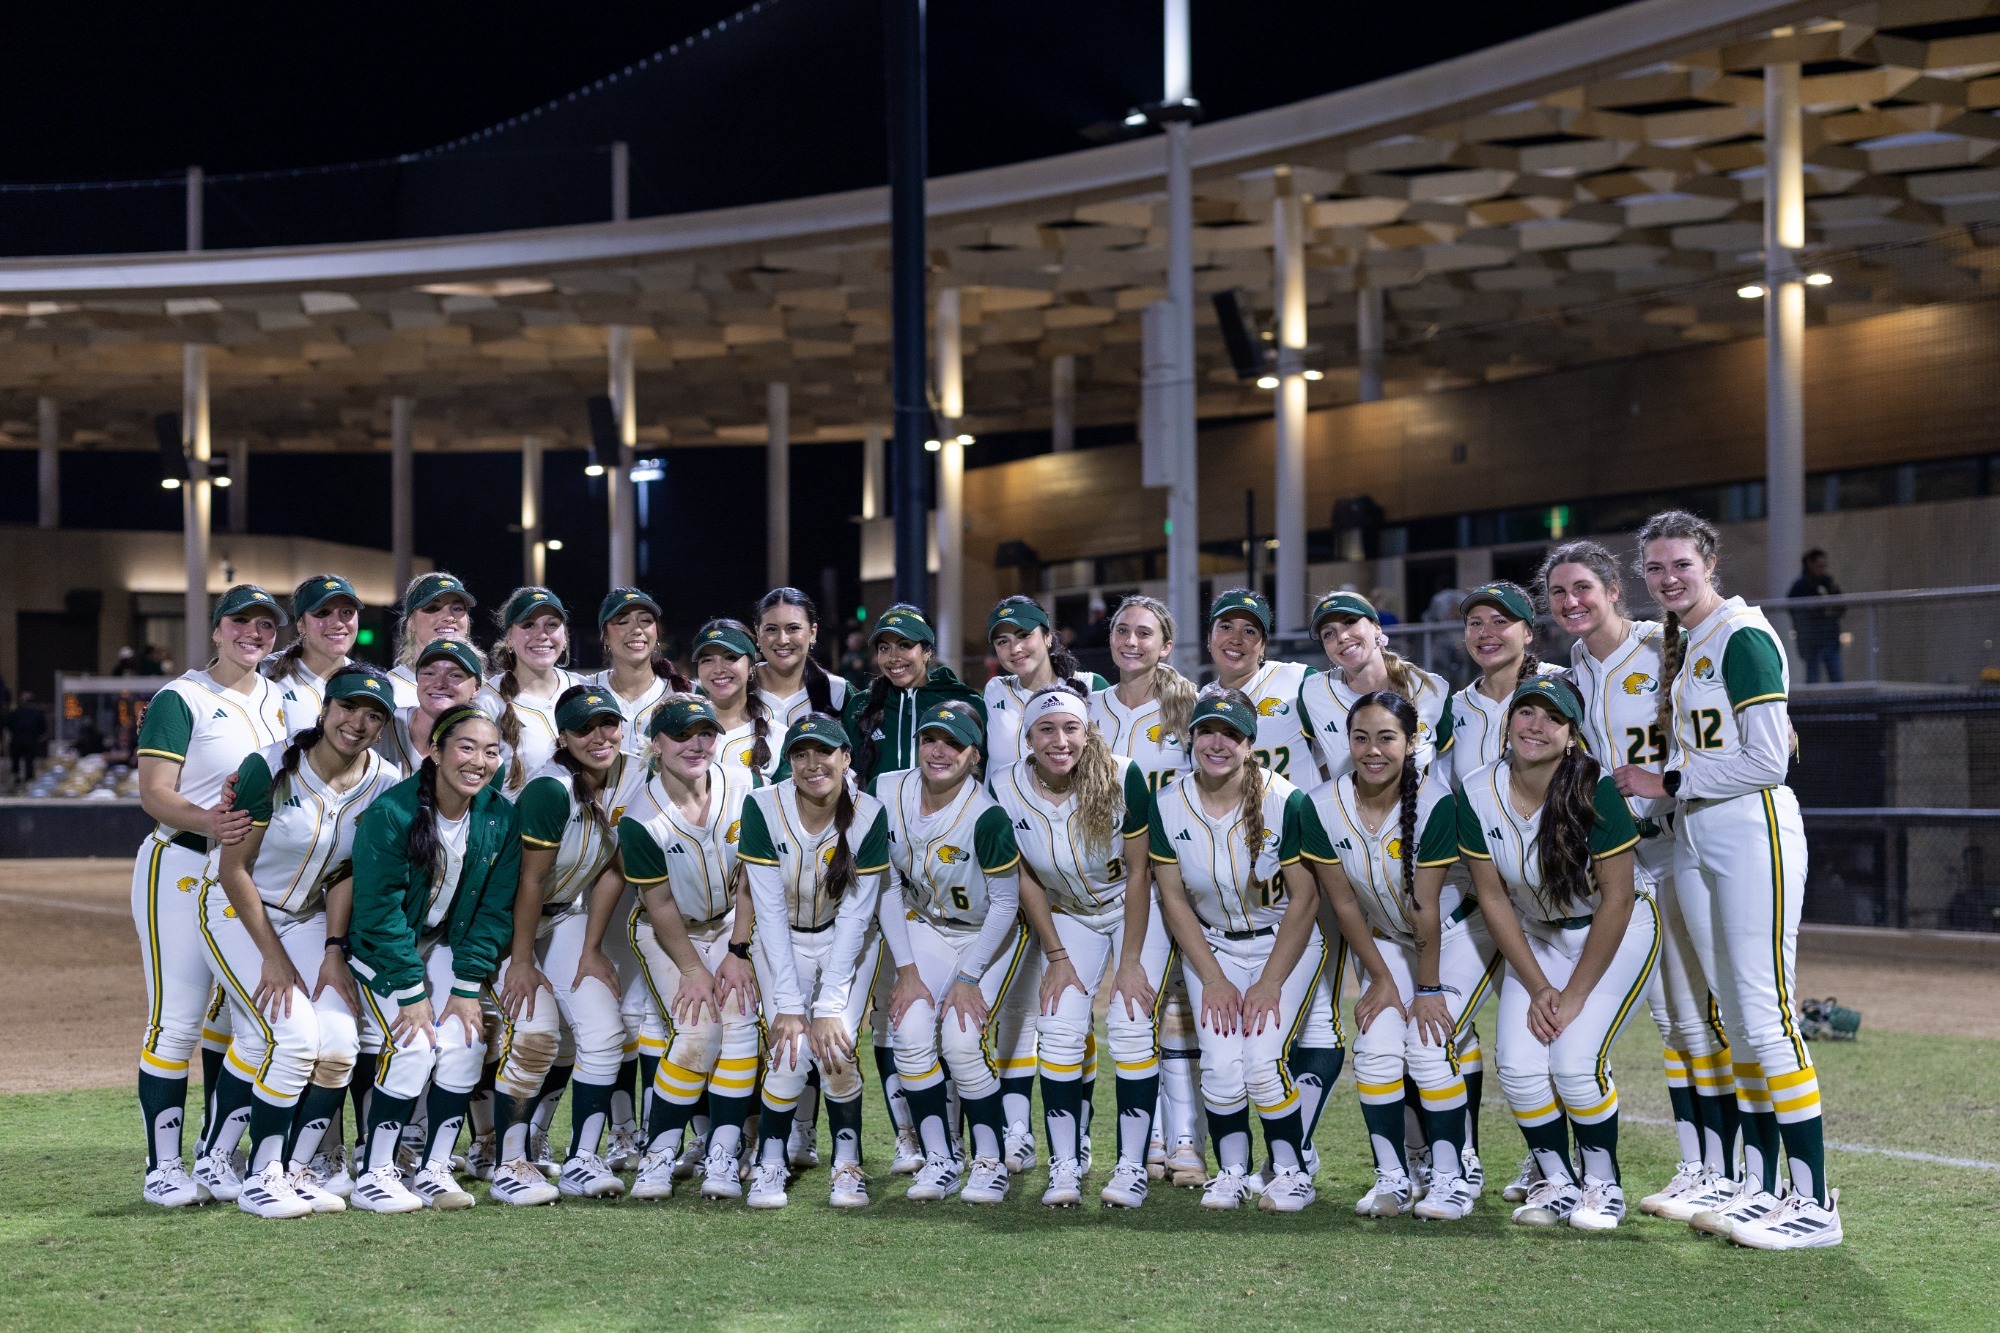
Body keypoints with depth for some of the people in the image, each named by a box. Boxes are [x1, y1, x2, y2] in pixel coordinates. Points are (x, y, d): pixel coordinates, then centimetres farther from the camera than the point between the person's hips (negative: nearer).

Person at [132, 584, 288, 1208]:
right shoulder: (180, 699, -6)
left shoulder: (278, 699, 13)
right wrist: (208, 822, -32)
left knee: (239, 1016, 9)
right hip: (182, 870, -6)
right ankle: (164, 1167, -1)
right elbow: (154, 793, -13)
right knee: (176, 1019, -7)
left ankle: (215, 1157, 18)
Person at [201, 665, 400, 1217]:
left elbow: (346, 874, 2)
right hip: (237, 911, -5)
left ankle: (298, 1171, 1)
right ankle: (260, 1180, -8)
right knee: (292, 1034, -21)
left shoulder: (385, 784, -7)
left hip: (307, 918, 5)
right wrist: (273, 958, -16)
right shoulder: (270, 769, -21)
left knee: (338, 1042, -14)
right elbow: (234, 870, -16)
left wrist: (333, 951, -7)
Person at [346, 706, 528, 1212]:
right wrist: (411, 993, -22)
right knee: (414, 1045, -20)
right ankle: (374, 1174, -9)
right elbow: (379, 909, -22)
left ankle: (434, 1171, -2)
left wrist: (467, 987, -10)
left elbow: (494, 909, -4)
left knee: (465, 1042, -14)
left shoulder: (501, 818, -10)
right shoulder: (391, 813, -24)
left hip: (448, 945, 4)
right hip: (383, 948, -4)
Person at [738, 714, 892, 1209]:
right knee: (790, 1050, -17)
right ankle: (770, 1164, 3)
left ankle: (848, 1166, 2)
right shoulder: (763, 808, -21)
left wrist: (828, 1006, -21)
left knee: (835, 1049, -18)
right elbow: (770, 911, -18)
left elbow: (854, 917, -17)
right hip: (784, 942, 0)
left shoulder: (869, 816, -20)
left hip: (846, 944, 0)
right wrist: (787, 1003, -21)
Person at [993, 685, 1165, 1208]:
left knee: (1130, 1024, -14)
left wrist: (1129, 962, -15)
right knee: (1061, 1026, -11)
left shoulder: (1122, 778, -27)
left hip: (1135, 909, -2)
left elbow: (1139, 872, -18)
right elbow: (1026, 879, -6)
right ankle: (1064, 1166, -3)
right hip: (1067, 915, 2)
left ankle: (1132, 1166, -7)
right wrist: (1056, 957, -6)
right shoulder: (1006, 789, -19)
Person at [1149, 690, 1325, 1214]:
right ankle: (1231, 1171, 8)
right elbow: (1173, 900, -3)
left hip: (1285, 943, -3)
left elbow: (1304, 899, -14)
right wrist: (1213, 979, -8)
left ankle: (1291, 1171, 3)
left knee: (1263, 1059, -17)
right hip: (1213, 944, 3)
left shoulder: (1284, 801, -20)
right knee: (1221, 1063, -13)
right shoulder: (1170, 806, -11)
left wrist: (1269, 984, -15)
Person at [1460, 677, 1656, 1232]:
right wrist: (1537, 987, -9)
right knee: (1519, 1065, -13)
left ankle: (1603, 1185, 4)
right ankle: (1556, 1182, 10)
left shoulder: (1594, 791, -26)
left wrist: (1576, 994, -17)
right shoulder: (1478, 794, -14)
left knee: (1575, 1061, -19)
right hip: (1536, 938, 4)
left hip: (1616, 934, -4)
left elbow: (1616, 898, -20)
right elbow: (1494, 899, -6)